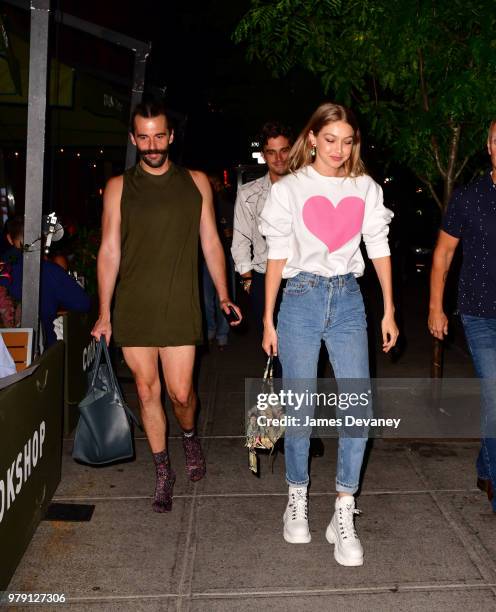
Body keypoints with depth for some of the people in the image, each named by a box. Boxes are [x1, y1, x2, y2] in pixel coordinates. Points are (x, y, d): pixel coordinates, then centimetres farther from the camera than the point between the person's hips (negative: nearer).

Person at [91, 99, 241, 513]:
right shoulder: (119, 187, 5)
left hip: (179, 307, -1)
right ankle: (163, 471, 24)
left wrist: (223, 296, 4)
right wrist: (104, 315, 1)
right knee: (147, 391, 7)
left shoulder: (195, 182, 7)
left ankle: (190, 436, 32)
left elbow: (211, 243, 10)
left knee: (181, 393, -3)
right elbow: (109, 252, 4)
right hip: (133, 308, 1)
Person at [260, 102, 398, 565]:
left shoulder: (365, 188, 9)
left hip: (348, 300, 2)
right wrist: (268, 321, 1)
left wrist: (389, 311, 8)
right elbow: (277, 256, 2)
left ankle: (343, 518, 5)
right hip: (301, 299, -2)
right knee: (300, 410, 3)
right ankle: (297, 501, 23)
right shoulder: (289, 189, 2)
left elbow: (379, 249, 11)